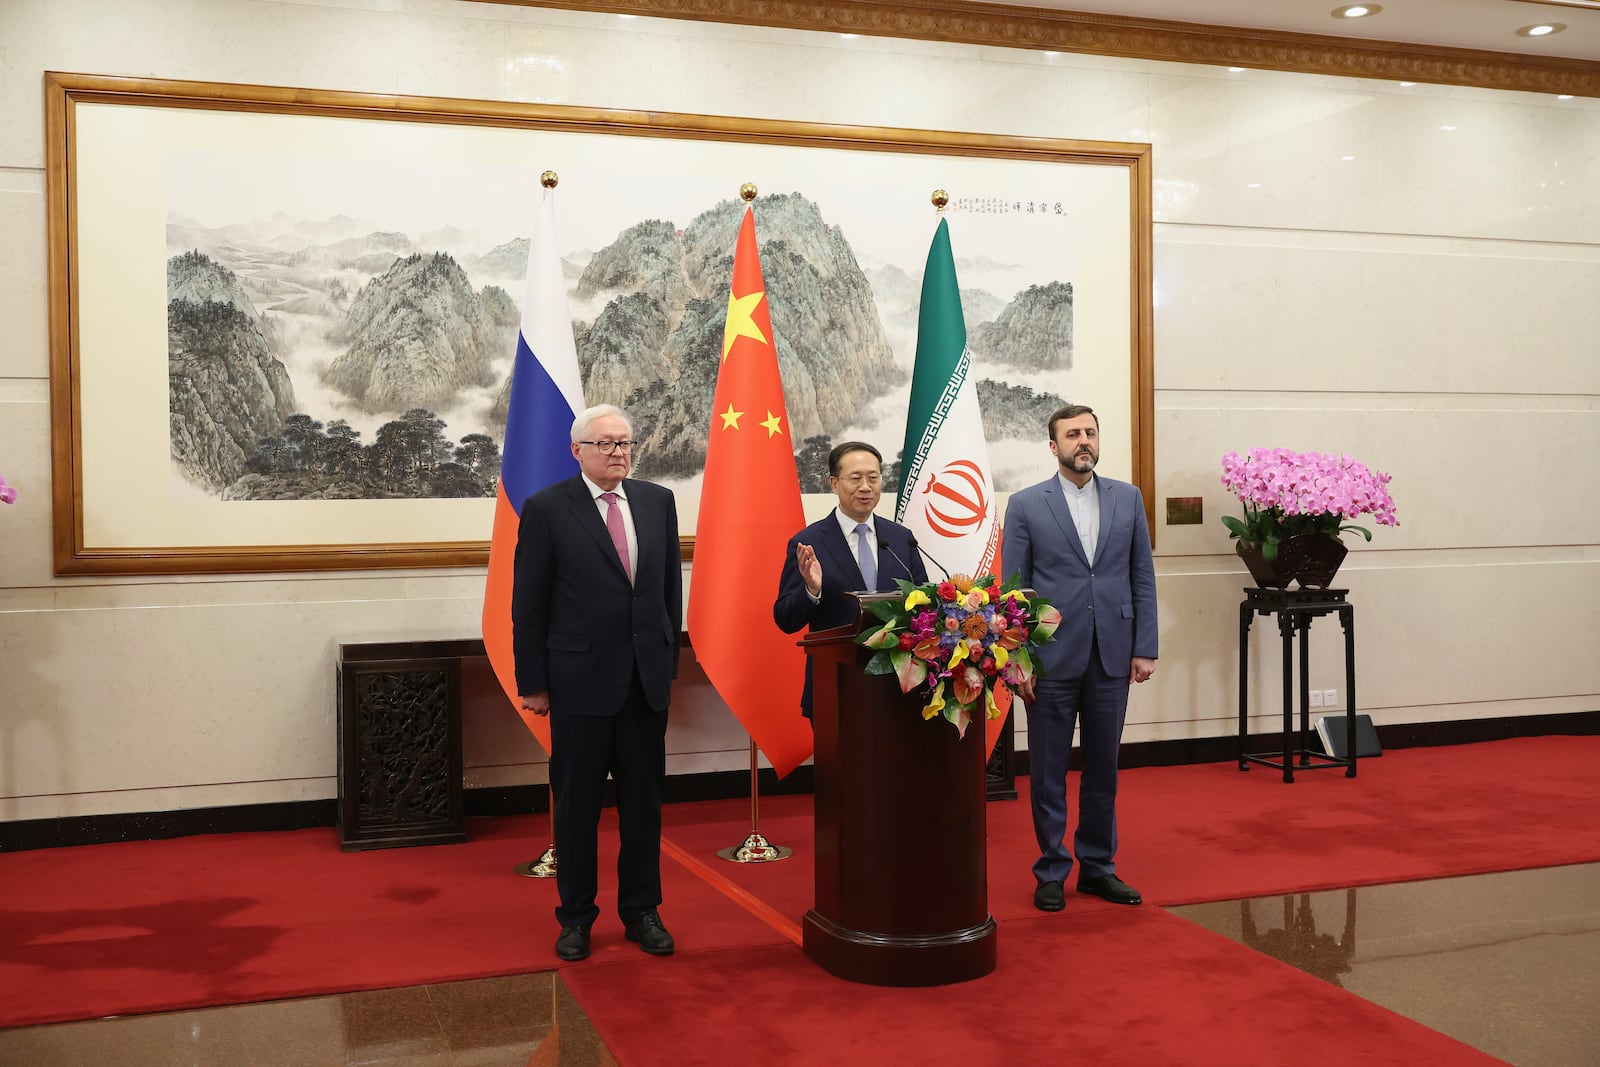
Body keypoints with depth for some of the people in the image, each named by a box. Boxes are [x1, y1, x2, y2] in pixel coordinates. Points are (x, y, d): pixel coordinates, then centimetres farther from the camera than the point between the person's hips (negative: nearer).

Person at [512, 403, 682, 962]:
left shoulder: (658, 502, 7)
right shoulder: (547, 509, -5)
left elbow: (671, 587, 11)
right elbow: (528, 605, -4)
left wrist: (669, 659, 8)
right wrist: (533, 682, -5)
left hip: (647, 679, 4)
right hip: (580, 679, -3)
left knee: (644, 800, 10)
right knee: (576, 802, 7)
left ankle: (641, 910, 24)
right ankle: (575, 916, 22)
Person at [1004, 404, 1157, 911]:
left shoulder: (1128, 498, 7)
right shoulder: (1025, 505, -1)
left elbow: (1143, 579, 7)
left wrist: (1144, 649, 1)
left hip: (1111, 658, 3)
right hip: (1051, 659, -2)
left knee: (1103, 768, 12)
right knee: (1048, 771, 6)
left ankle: (1098, 866, 25)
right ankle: (1052, 871, 18)